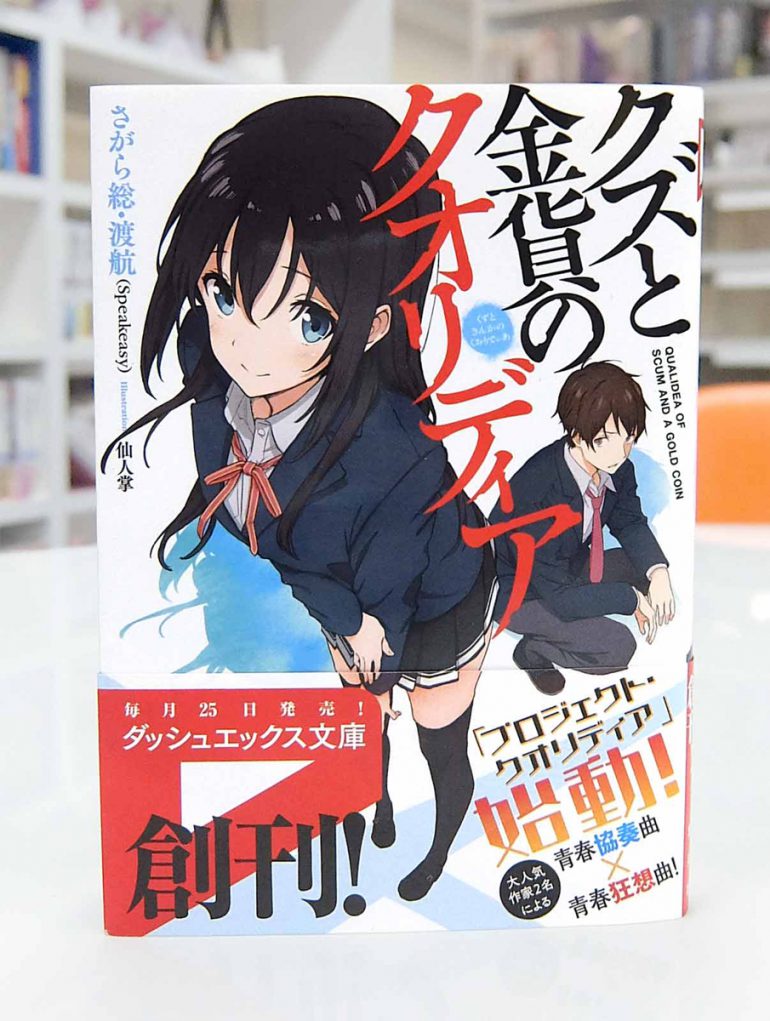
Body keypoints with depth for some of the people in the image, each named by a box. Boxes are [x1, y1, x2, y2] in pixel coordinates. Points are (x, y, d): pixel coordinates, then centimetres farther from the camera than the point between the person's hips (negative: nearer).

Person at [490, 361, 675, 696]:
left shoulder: (615, 466, -17)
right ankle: (534, 649, 5)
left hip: (569, 566, 8)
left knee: (654, 568, -6)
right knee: (617, 648, -21)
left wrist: (658, 571, -16)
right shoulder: (539, 494, -37)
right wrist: (632, 599, -22)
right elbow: (559, 597, -31)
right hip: (517, 592, -8)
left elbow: (629, 521, 3)